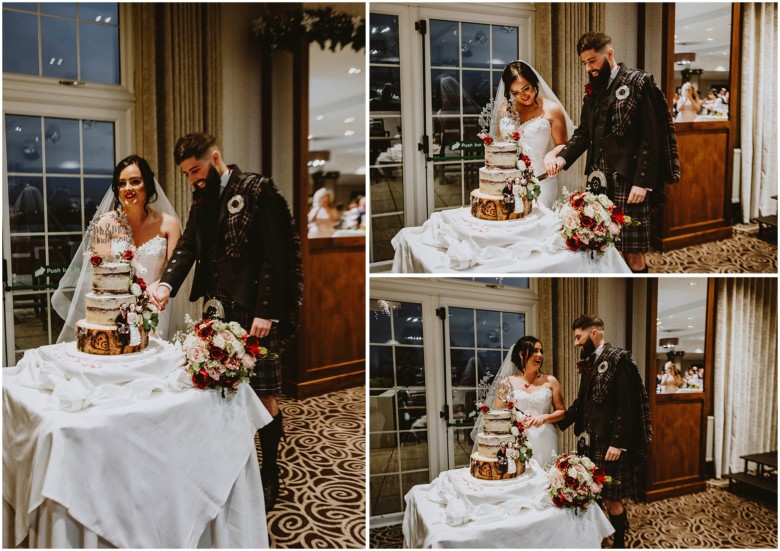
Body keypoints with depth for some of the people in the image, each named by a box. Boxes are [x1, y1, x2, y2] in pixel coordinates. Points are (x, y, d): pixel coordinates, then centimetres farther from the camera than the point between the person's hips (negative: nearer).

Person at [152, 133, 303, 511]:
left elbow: (276, 254, -13)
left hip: (255, 312, -6)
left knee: (264, 396, 1)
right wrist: (167, 284, -12)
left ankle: (269, 477, 16)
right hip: (219, 310, 7)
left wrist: (266, 311, -16)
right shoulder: (203, 199, 13)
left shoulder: (258, 191, -9)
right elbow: (188, 246, 8)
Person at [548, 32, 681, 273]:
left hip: (628, 181, -6)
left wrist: (642, 182, -16)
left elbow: (651, 137, -10)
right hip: (598, 180, 6)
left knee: (633, 254, -3)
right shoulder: (593, 89, 15)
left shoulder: (638, 83, -5)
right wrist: (563, 157, -1)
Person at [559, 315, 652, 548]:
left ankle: (619, 543, 18)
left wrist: (618, 443, -20)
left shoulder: (618, 359, -12)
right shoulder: (589, 362, 12)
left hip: (609, 443, -7)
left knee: (612, 499, 2)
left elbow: (627, 405, -18)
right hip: (589, 441, 8)